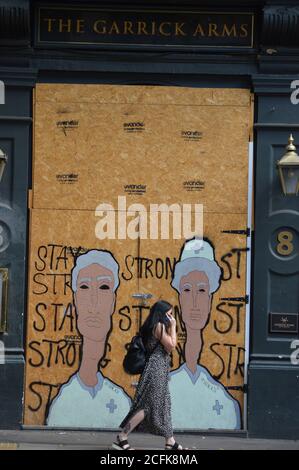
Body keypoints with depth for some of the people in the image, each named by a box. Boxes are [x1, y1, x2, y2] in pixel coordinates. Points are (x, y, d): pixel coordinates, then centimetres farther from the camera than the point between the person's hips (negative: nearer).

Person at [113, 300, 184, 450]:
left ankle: (170, 441, 15)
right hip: (156, 368, -10)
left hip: (157, 369, 10)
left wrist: (169, 327, 14)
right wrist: (173, 327, -5)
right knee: (148, 405, -9)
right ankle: (121, 438, -8)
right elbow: (171, 346, -12)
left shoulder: (153, 326, 17)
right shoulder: (159, 326, -12)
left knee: (163, 405, 11)